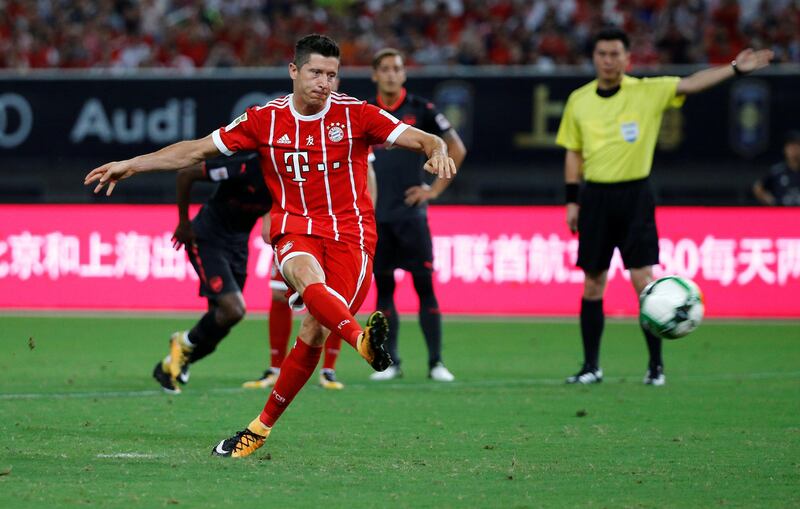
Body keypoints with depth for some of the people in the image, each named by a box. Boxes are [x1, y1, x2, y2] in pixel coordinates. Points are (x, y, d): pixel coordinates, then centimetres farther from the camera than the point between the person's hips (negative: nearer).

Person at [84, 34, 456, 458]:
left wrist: (437, 150, -30)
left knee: (314, 331, -13)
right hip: (295, 230, 1)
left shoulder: (355, 114, -2)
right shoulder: (265, 119, 4)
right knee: (308, 277, -36)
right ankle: (363, 340, -64)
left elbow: (422, 139, -6)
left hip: (349, 232, -1)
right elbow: (196, 151, 10)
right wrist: (130, 165, 7)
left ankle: (261, 427, 2)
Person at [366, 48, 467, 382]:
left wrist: (435, 189, 0)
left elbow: (456, 149, 5)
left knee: (424, 285, -5)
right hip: (376, 215, 2)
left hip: (411, 213, -2)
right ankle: (390, 362, 10)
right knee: (383, 287, 4)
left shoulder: (421, 110, 0)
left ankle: (436, 362, -2)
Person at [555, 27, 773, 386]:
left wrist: (735, 69, -25)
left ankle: (656, 365, 0)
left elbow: (690, 84, -13)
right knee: (592, 284, 5)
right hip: (595, 195, 2)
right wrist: (572, 201, 8)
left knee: (643, 279, -9)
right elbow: (573, 153, 13)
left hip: (634, 195, -2)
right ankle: (591, 366, 14)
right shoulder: (579, 100, 5)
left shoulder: (648, 92, -2)